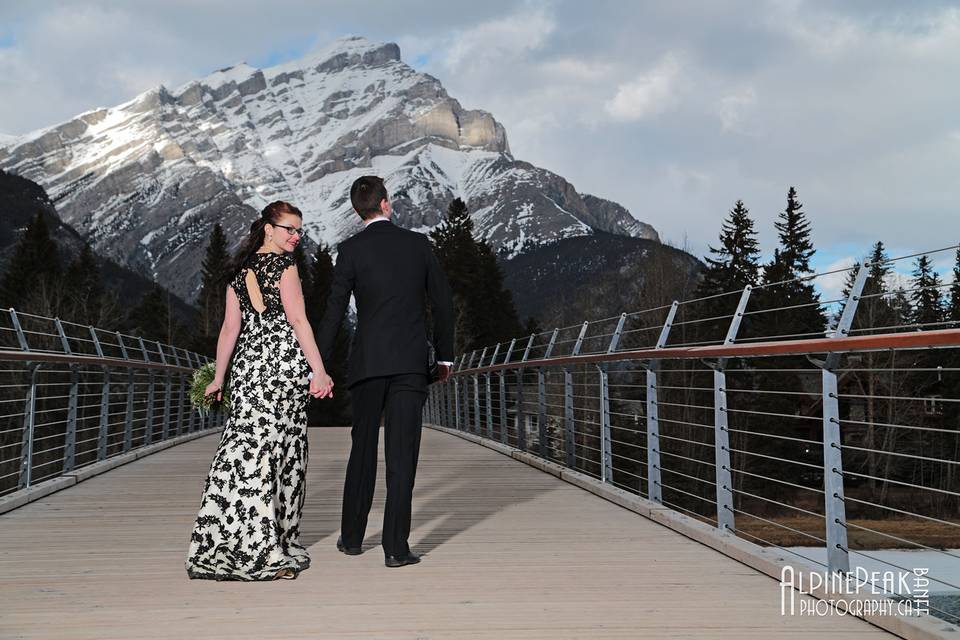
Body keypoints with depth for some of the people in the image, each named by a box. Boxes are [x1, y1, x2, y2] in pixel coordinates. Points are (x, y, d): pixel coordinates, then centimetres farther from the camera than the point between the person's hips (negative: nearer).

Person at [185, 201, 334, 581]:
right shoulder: (283, 263, -3)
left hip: (247, 361, 6)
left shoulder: (240, 269, 15)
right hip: (283, 360, -6)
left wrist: (218, 377, 18)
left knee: (244, 446, 5)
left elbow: (230, 327, 14)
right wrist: (318, 371, -10)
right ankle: (267, 547, 7)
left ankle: (223, 543, 8)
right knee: (279, 447, 1)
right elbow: (297, 320, -9)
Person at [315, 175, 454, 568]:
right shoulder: (419, 244, 5)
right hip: (411, 362, 0)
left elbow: (334, 312, -4)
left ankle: (352, 538, 25)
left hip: (368, 362, 0)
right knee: (402, 455, 0)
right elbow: (442, 302, 8)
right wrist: (445, 354, 19)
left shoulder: (351, 250, -1)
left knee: (363, 449, 15)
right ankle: (395, 547, -1)